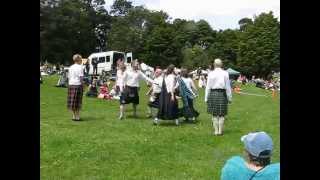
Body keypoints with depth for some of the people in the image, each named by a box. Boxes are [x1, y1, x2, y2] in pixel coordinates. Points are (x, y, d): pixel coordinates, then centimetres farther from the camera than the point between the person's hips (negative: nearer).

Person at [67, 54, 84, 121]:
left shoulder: (71, 67, 13)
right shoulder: (80, 67, -7)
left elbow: (69, 77, 13)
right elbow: (81, 78, -11)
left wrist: (69, 84, 17)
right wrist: (83, 85, -6)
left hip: (71, 85, 7)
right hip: (77, 84, -6)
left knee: (72, 101, 10)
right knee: (77, 101, -1)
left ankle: (73, 116, 16)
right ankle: (77, 116, 2)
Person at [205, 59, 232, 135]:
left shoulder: (211, 73, -5)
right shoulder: (225, 73, -3)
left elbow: (208, 87, -2)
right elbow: (228, 86, 0)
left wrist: (206, 98, 5)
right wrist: (229, 97, 8)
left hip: (213, 93, 0)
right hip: (222, 93, 0)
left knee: (214, 114, 11)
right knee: (221, 114, 9)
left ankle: (216, 131, 15)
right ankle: (220, 131, 14)